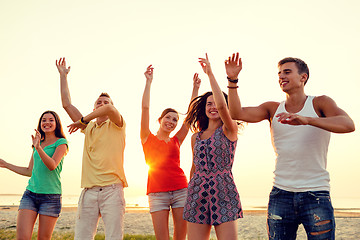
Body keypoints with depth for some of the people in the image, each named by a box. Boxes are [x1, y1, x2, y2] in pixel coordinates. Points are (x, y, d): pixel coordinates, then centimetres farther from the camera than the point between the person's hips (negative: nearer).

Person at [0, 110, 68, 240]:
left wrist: (38, 148, -28)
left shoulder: (61, 142, 1)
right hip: (30, 194, 5)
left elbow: (52, 165, -15)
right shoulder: (38, 143, 18)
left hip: (51, 196, -4)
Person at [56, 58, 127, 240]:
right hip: (89, 190, 4)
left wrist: (82, 120, -2)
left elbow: (109, 108, -14)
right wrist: (63, 75, 25)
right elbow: (66, 104, 22)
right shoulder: (88, 127, 22)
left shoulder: (116, 125, 9)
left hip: (112, 189, -4)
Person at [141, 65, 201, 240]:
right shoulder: (147, 138, 9)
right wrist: (148, 82, 1)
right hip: (157, 192, -2)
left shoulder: (177, 141, 15)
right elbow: (145, 107, 2)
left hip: (181, 189, 3)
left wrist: (195, 88, 9)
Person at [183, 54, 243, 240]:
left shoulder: (230, 130, 1)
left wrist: (210, 74, -13)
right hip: (198, 194, 4)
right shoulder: (196, 137, 15)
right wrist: (189, 196, 20)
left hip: (223, 193, -4)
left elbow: (222, 105, -18)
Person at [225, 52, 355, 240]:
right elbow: (237, 113, -4)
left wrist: (306, 120, -32)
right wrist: (233, 80, -14)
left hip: (316, 196, -2)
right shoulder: (273, 109, 9)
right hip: (280, 195, 3)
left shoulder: (320, 103, 1)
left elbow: (348, 125, -18)